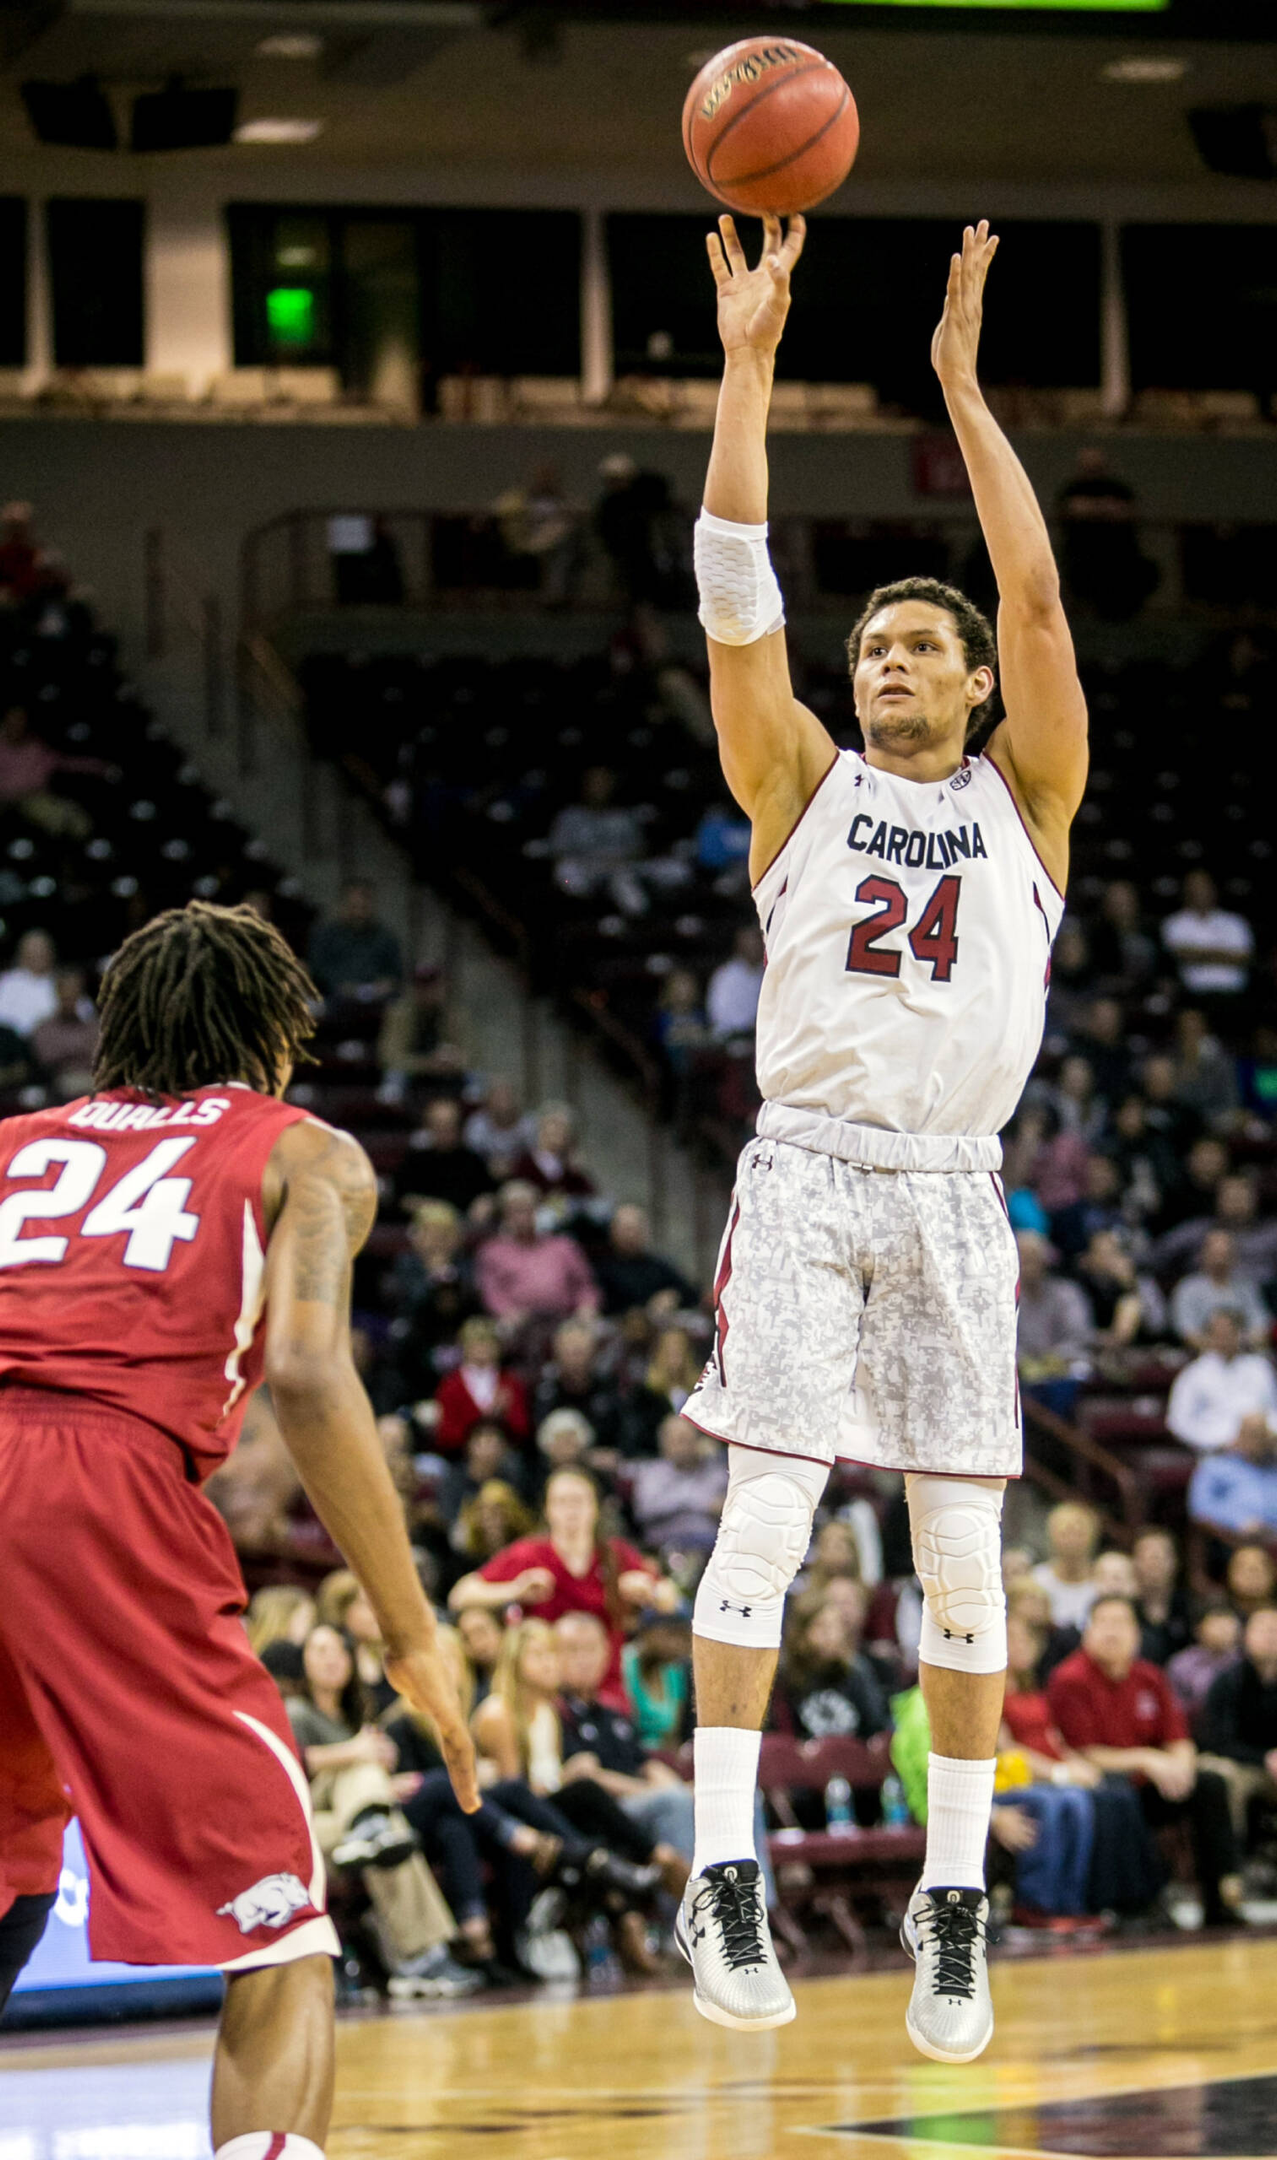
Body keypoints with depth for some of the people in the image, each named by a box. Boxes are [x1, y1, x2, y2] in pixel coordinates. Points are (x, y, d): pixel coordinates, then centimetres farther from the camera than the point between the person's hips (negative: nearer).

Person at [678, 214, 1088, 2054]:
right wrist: (750, 361, -7)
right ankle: (723, 1872, -13)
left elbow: (1038, 596, -2)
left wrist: (964, 380, -3)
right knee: (765, 1515, -11)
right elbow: (735, 589, -1)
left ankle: (955, 1903, 7)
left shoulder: (1025, 796, 11)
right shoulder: (804, 785, 11)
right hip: (807, 1174, -1)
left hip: (954, 1194, 1)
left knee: (962, 1556, 1)